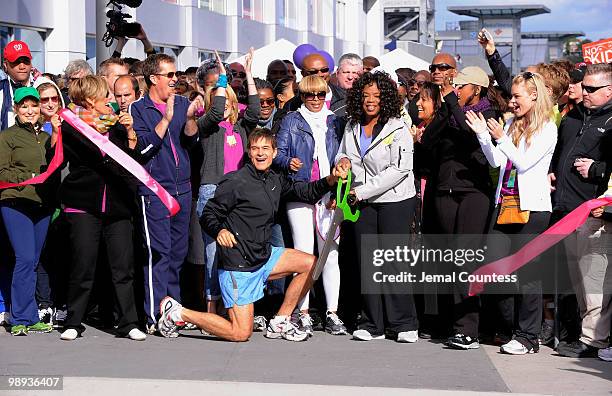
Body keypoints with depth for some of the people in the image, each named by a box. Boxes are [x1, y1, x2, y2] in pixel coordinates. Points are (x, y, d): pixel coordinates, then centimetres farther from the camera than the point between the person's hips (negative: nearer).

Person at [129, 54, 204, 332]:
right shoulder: (138, 109, -2)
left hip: (182, 187, 5)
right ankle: (155, 317, -8)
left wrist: (190, 118, -16)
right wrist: (166, 119, -19)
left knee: (178, 252, 10)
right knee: (159, 251, -10)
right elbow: (143, 147, -12)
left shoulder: (182, 103, 11)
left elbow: (191, 140, 2)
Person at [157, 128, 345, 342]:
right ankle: (178, 312, 6)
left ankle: (279, 323, 9)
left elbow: (307, 192, 15)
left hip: (264, 256, 8)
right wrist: (219, 231, -33)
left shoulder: (276, 180, 8)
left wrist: (330, 180, -4)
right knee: (241, 334, -9)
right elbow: (208, 215, -12)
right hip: (238, 265, -8)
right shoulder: (235, 182, -14)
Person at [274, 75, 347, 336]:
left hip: (329, 194, 2)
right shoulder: (291, 121, 11)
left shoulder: (335, 123, 17)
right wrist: (288, 163, -18)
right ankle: (303, 314, -1)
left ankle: (332, 313, 2)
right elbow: (278, 153, 4)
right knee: (303, 254, -5)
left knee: (331, 254, -3)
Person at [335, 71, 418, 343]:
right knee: (367, 263, 5)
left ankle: (404, 324, 3)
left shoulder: (398, 129, -8)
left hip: (395, 201, -5)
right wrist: (343, 161, -2)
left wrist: (362, 191, -16)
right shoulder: (352, 127, 10)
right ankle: (372, 324, 11)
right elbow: (343, 155, 25)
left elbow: (399, 169, -15)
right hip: (363, 203, 5)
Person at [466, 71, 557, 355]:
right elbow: (496, 161, 10)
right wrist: (482, 134, 0)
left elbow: (524, 162, -12)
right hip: (505, 203, 7)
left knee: (526, 272, -2)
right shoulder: (512, 124, 16)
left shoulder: (547, 129, -4)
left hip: (532, 207, -7)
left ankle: (528, 337, 5)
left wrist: (501, 138, -17)